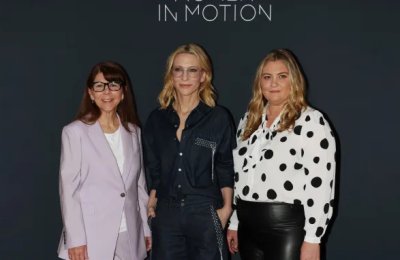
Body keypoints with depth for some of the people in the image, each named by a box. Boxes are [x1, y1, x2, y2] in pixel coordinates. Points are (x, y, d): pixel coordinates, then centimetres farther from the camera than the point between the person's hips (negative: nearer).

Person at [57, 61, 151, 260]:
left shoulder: (133, 132, 7)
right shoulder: (75, 132, -6)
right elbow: (68, 189, -7)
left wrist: (145, 228, 11)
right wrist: (75, 239, -10)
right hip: (92, 239, -4)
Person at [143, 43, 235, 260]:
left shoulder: (219, 117, -2)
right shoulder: (156, 119, 6)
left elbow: (226, 168, 2)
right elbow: (153, 168, 14)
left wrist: (226, 207, -6)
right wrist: (152, 199, 6)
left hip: (205, 213, -3)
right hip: (166, 213, 3)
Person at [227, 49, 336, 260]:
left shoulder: (311, 121, -8)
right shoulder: (249, 120, 12)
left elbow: (320, 184, -13)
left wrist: (312, 239, -16)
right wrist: (234, 223, 15)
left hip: (287, 227, -6)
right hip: (248, 225, 6)